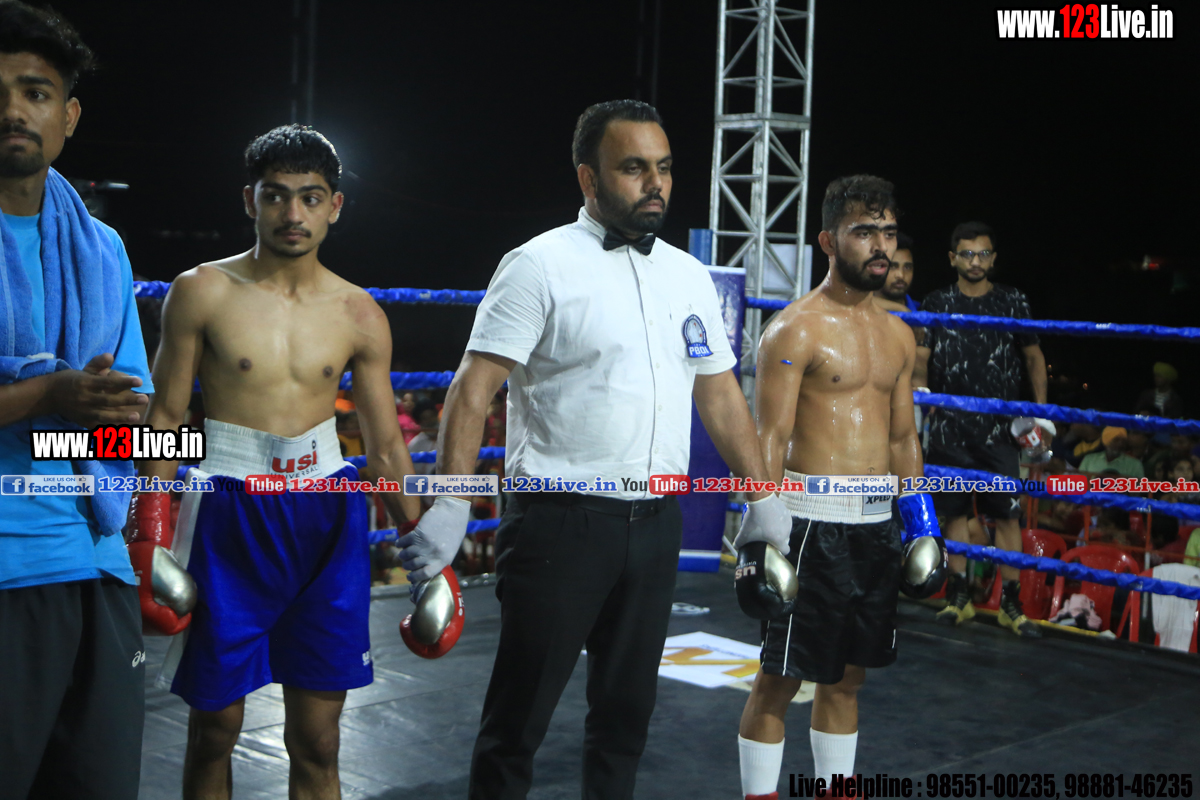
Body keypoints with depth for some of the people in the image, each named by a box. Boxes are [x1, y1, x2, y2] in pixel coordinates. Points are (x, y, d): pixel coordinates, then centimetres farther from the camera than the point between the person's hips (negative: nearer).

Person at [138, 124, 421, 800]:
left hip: (327, 515, 2)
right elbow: (165, 418, 0)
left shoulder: (359, 315, 4)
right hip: (230, 512, -2)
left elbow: (386, 445, 8)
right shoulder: (203, 292, -2)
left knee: (317, 741, 6)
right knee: (215, 729, 7)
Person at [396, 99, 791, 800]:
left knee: (627, 711, 16)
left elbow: (720, 394, 17)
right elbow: (474, 389, -14)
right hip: (562, 523, -5)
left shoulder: (689, 276, 11)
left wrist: (764, 497, 13)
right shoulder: (540, 266, -7)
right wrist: (451, 506, -23)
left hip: (655, 525, 6)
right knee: (519, 717, 3)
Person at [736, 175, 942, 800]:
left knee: (847, 676, 16)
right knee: (780, 678, 1)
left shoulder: (897, 334, 13)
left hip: (877, 522, 7)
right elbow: (770, 439, -13)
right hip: (813, 521, -7)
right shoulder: (795, 329, -9)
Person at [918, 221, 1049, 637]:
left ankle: (1011, 603, 5)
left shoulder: (1012, 301, 5)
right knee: (955, 511, 6)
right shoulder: (936, 303, 5)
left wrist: (1040, 410, 5)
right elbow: (919, 356, 1)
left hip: (1000, 427, -1)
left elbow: (1034, 356, 12)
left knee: (1007, 514, -2)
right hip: (949, 427, 1)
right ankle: (959, 597, 17)